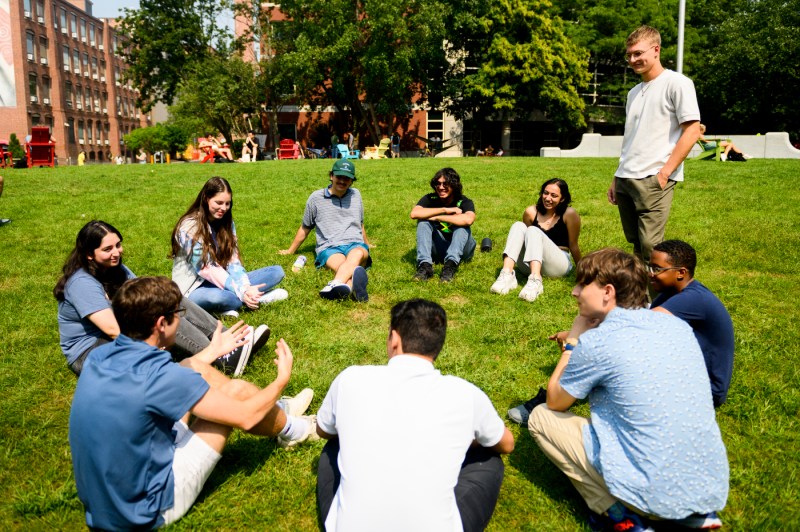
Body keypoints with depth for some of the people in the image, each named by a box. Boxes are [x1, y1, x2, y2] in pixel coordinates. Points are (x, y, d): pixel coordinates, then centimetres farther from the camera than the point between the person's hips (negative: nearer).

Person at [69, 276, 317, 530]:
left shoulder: (100, 356, -5)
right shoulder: (158, 376, -29)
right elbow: (245, 418, -18)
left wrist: (213, 350, 28)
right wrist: (282, 379, 0)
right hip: (146, 511, -8)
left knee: (195, 369, 9)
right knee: (236, 391, -6)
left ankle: (276, 409, 29)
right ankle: (289, 429, 24)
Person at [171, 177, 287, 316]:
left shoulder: (227, 223, 4)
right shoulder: (190, 227, -16)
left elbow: (233, 261, -3)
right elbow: (206, 268, -22)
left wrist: (245, 288, -22)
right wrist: (241, 292, -29)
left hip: (221, 282, 7)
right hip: (194, 289, -6)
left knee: (276, 272, -6)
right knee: (218, 297, -43)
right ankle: (258, 298, -19)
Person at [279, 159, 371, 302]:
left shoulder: (356, 195, 19)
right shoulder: (316, 198, 11)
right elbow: (305, 228, 23)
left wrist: (367, 245, 46)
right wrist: (290, 251, 30)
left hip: (355, 244, 1)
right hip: (329, 248, -1)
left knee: (358, 253, -40)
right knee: (341, 265, -39)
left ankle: (335, 285, -68)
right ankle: (350, 283, -73)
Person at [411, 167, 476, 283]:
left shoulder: (464, 202, -14)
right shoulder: (430, 199, -6)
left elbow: (468, 220, -39)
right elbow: (414, 213, -28)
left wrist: (436, 217, -30)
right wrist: (445, 210, -27)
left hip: (461, 249, -2)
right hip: (438, 249, 2)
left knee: (462, 224, -28)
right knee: (423, 221, -19)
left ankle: (451, 265, -42)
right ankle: (425, 265, -35)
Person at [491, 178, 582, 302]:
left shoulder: (569, 214, -7)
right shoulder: (531, 212, 2)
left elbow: (573, 245, 1)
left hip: (559, 264, -3)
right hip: (530, 265, 3)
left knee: (534, 231, -28)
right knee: (518, 226, -19)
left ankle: (535, 280, -52)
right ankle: (507, 275, -40)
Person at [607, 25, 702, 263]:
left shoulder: (676, 83, -2)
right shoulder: (634, 92, 20)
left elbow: (692, 131, -8)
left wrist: (664, 172, -14)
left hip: (653, 180, -7)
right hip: (625, 179, 7)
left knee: (650, 247, -11)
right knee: (636, 245, 10)